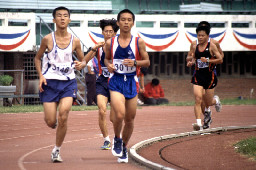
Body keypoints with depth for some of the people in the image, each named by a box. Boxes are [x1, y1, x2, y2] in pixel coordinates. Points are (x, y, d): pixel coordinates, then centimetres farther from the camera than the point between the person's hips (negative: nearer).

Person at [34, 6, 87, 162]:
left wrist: (81, 65, -10)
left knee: (63, 116, -17)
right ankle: (55, 122, 36)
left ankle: (57, 150, 0)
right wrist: (41, 76, -4)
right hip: (50, 82, 0)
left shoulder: (74, 41, 1)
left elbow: (83, 60, 14)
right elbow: (38, 58, 10)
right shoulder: (48, 39, -3)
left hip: (68, 82, 1)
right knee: (51, 122, -5)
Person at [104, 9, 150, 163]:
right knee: (120, 115, -21)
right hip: (116, 82, -1)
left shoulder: (138, 42, -1)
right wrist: (109, 65, -5)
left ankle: (124, 148, 30)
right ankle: (117, 139, 8)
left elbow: (147, 62, 4)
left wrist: (135, 63, -16)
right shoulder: (110, 43, 2)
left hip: (132, 82, 1)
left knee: (130, 119, 8)